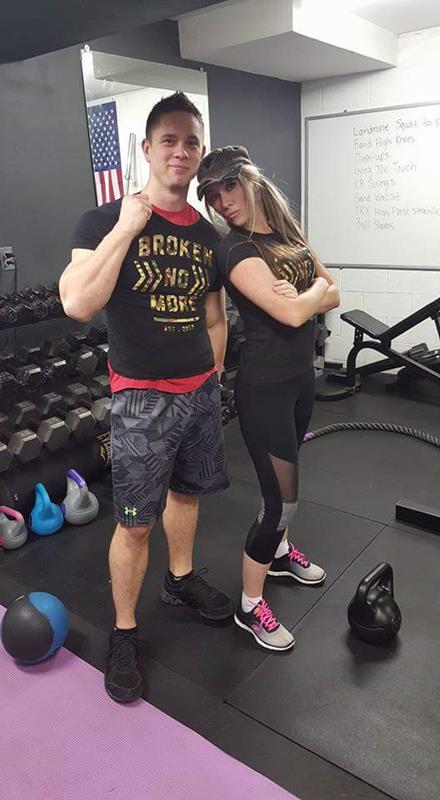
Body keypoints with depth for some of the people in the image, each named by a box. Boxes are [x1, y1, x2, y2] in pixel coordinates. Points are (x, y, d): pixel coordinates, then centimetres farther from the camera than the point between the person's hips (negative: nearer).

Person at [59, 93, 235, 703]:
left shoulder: (208, 234, 7)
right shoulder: (106, 221, -8)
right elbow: (77, 304, -23)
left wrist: (212, 377, 14)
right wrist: (126, 229, -20)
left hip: (200, 393, 6)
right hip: (142, 399, -5)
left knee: (187, 492, 20)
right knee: (134, 523, 1)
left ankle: (181, 580, 44)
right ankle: (124, 632, 22)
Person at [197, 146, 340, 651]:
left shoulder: (287, 233, 8)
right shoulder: (236, 250, -16)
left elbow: (332, 297, 4)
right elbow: (293, 314, -26)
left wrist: (302, 295, -16)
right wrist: (313, 287, -5)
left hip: (300, 376, 8)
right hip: (265, 386, -8)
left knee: (284, 473, 24)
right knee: (283, 496, -2)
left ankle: (278, 551, 48)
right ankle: (249, 605, 16)